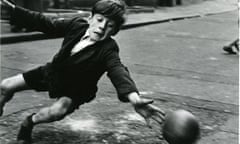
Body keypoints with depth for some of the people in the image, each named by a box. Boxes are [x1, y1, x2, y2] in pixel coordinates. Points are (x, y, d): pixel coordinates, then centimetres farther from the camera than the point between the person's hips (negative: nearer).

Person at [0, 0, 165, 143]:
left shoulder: (108, 49, -32)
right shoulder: (77, 24, -20)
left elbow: (118, 71, -50)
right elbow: (45, 23, -10)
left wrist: (134, 97, -71)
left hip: (75, 88, -4)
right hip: (53, 71, 4)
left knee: (58, 110, -35)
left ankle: (29, 122, 0)